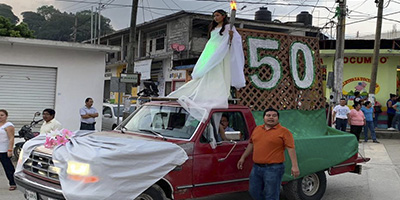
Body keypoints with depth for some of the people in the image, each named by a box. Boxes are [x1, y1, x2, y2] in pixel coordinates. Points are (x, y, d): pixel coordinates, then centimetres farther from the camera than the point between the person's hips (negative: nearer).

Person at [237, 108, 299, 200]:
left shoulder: (284, 132, -6)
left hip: (274, 169, -6)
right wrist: (243, 158, 24)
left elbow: (291, 148, -12)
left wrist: (294, 166, -19)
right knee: (254, 192, 14)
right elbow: (251, 144, 24)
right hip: (256, 168, 6)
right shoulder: (257, 129, 13)